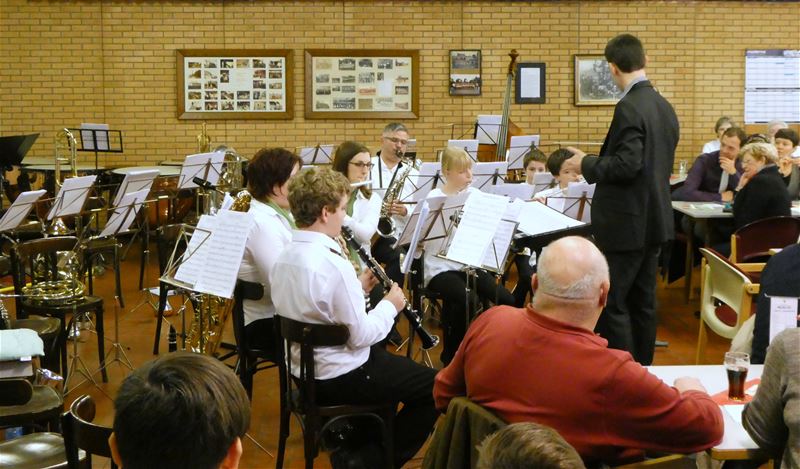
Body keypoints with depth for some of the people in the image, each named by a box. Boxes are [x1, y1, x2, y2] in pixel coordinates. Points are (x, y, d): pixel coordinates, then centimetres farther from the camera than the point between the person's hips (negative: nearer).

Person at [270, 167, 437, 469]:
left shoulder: (285, 257, 0)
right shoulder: (332, 264, -27)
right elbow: (361, 336, -23)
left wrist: (358, 287, 8)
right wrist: (390, 305, -7)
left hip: (305, 367, 9)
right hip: (339, 378, -9)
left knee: (389, 359, 33)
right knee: (435, 387, 2)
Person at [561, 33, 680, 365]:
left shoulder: (629, 108, -19)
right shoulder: (664, 106, 10)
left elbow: (627, 164, -26)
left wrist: (586, 164, -11)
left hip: (626, 224, -9)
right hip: (654, 220, 9)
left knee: (611, 303, -2)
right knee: (642, 301, 15)